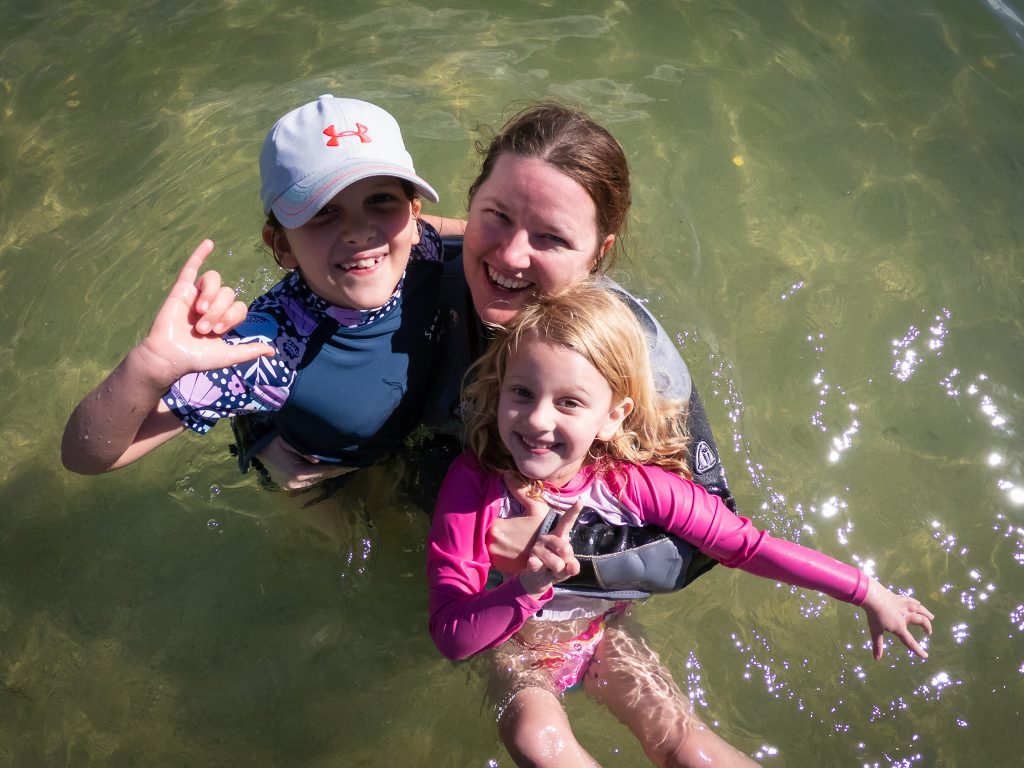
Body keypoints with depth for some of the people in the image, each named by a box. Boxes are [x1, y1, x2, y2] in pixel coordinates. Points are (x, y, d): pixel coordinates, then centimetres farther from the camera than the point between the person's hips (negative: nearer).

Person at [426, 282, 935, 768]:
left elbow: (745, 544, -14)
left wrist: (869, 594, -9)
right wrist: (529, 585, -47)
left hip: (601, 632, 2)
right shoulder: (474, 484, -30)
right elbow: (452, 636, -29)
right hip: (513, 646, -1)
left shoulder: (630, 483, -25)